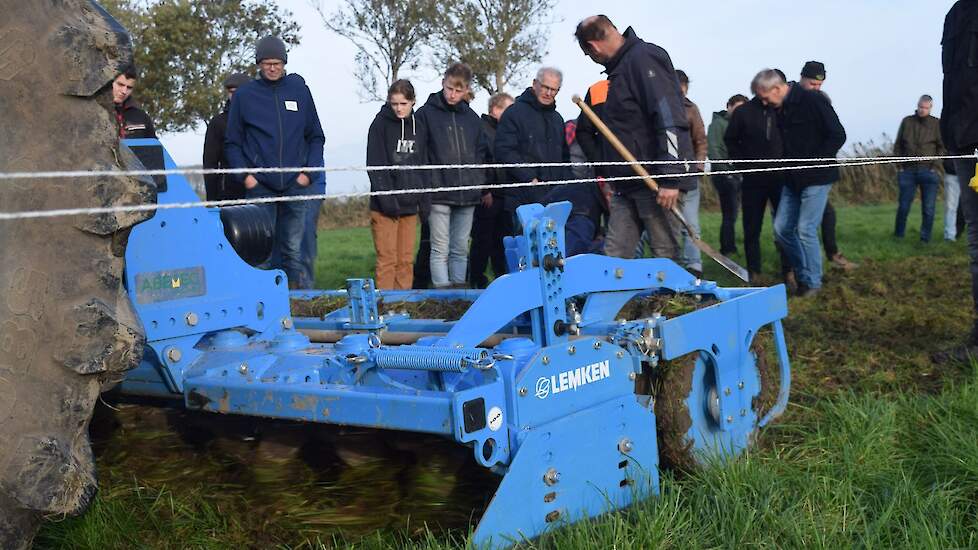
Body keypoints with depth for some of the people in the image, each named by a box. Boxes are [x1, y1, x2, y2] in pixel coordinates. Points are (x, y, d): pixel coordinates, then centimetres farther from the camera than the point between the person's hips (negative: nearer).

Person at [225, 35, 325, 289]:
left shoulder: (300, 90, 8)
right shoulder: (244, 95, 5)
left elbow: (316, 136, 11)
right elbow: (232, 142, 7)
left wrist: (309, 172, 0)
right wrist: (244, 174, -6)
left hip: (296, 184, 1)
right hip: (259, 187, -1)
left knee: (293, 249, 5)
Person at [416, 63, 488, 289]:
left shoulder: (471, 117, 13)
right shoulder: (426, 113, 0)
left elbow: (482, 151, 19)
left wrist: (478, 178, 8)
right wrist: (427, 182, -9)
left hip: (467, 194, 4)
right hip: (438, 194, -4)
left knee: (461, 249, 10)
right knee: (440, 249, -4)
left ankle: (459, 288, 17)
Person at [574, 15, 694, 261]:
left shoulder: (644, 57, -10)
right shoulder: (623, 66, 19)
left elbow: (671, 118, -19)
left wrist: (670, 179, -23)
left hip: (656, 185, -9)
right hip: (629, 186, 9)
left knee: (666, 258, -4)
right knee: (613, 257, 6)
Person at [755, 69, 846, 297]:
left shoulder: (813, 101, -13)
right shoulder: (780, 109, 9)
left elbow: (837, 135, -14)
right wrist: (785, 166, 7)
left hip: (816, 178, -8)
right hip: (792, 180, 8)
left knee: (806, 230, -10)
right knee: (782, 228, 6)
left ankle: (812, 282, 5)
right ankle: (801, 273, 23)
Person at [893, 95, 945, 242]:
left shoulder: (936, 124, 4)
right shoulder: (907, 121, 8)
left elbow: (941, 147, 4)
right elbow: (897, 144, 11)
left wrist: (934, 165, -7)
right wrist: (899, 165, 3)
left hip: (928, 171, -1)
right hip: (908, 170, 1)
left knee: (928, 208, -1)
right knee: (903, 206, 2)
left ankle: (925, 239, 7)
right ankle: (898, 236, 13)